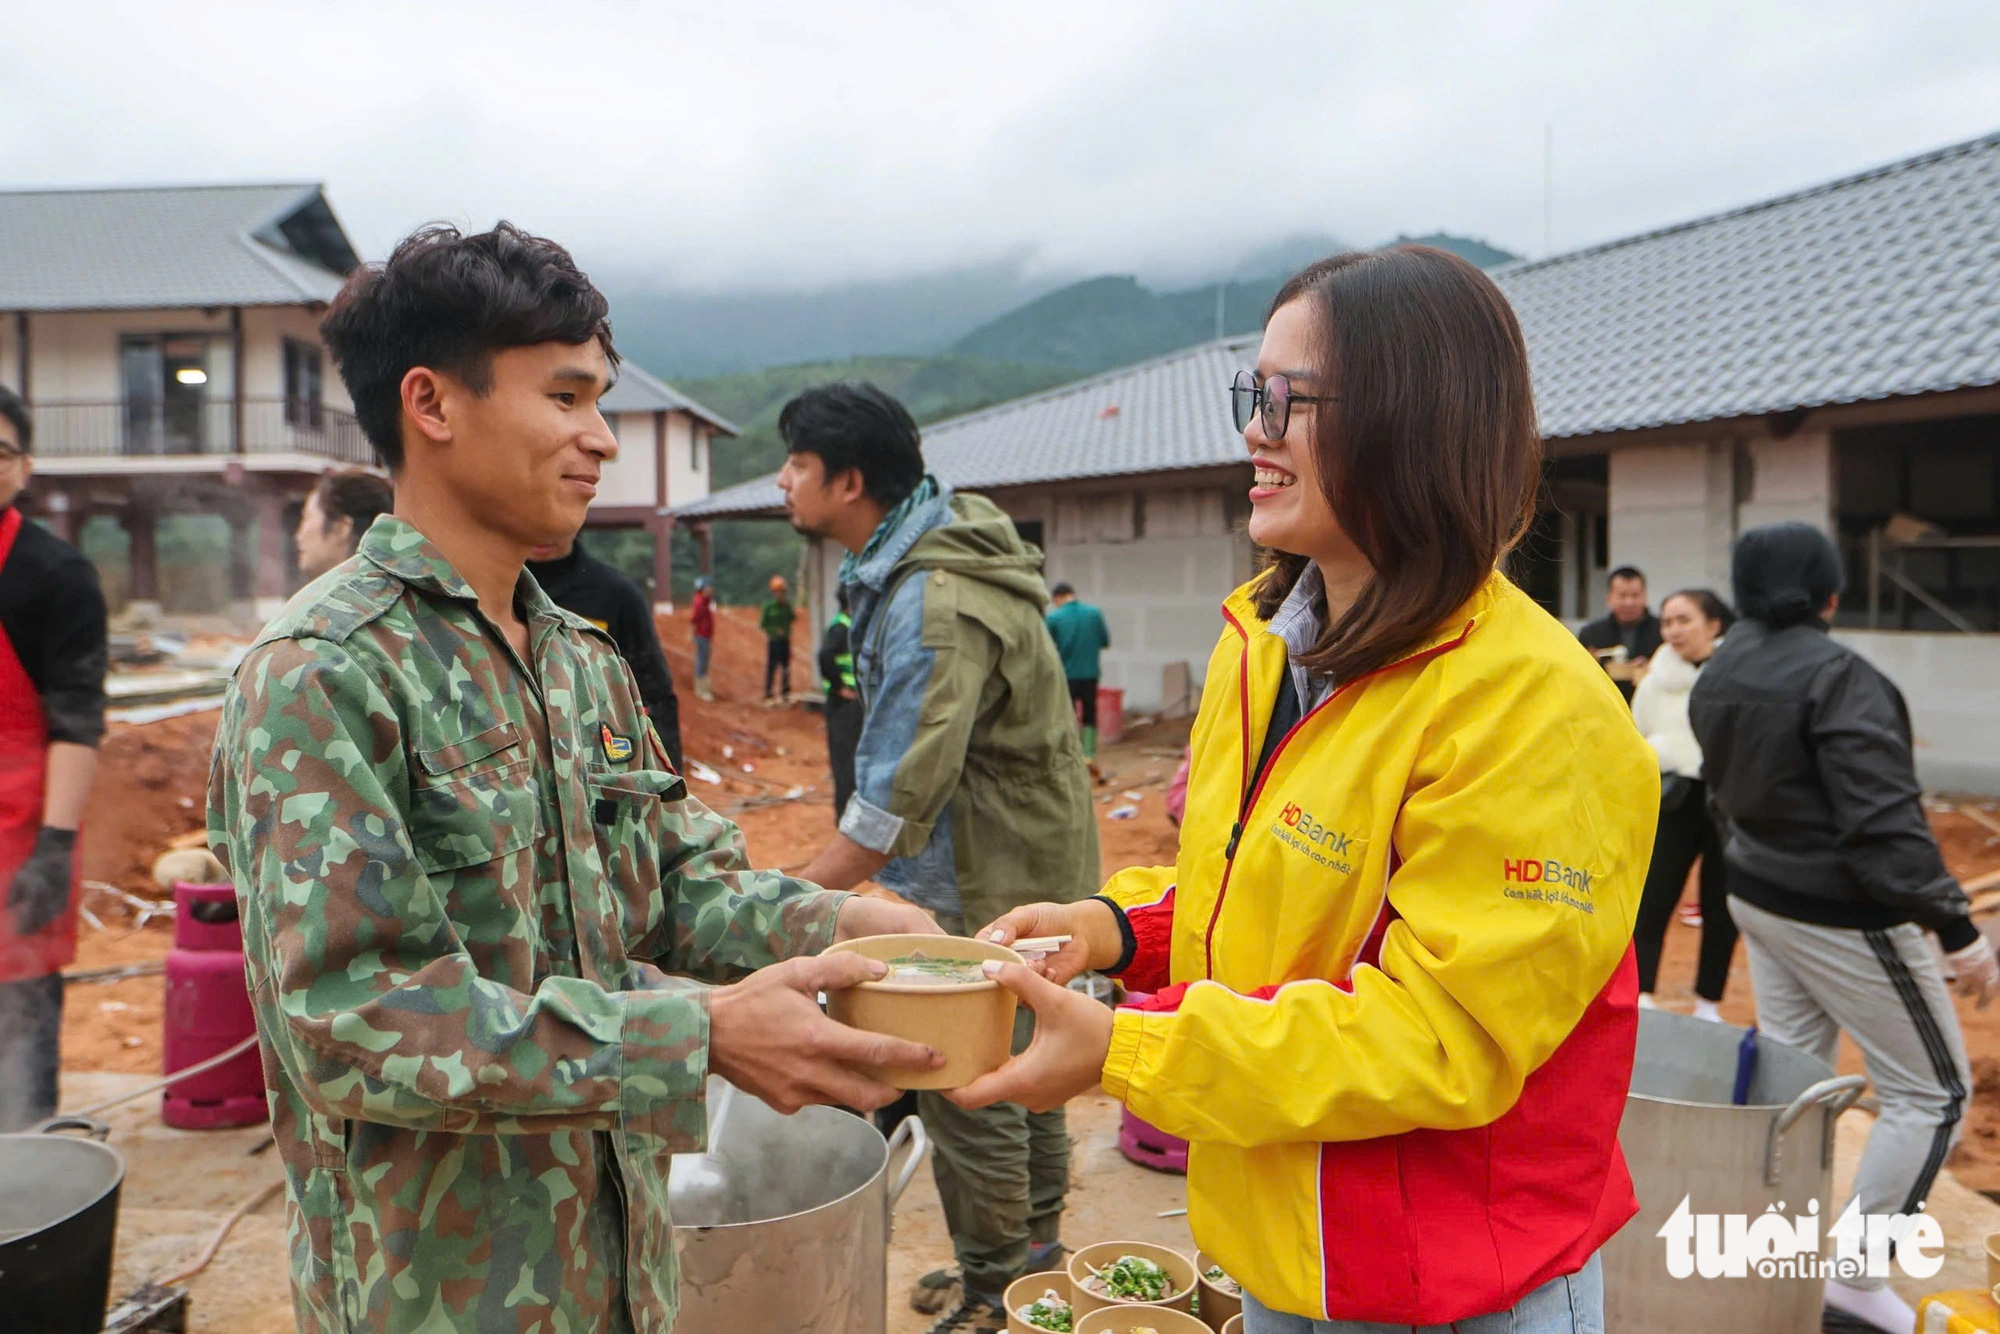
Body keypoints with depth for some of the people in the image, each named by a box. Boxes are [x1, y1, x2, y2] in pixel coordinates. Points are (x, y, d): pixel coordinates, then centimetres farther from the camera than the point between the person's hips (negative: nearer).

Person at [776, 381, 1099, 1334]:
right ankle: (1033, 1246, 41)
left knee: (967, 1092, 4)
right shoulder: (944, 537, 5)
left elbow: (899, 798, -28)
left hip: (993, 884, -10)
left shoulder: (934, 609, -28)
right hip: (1028, 861, 10)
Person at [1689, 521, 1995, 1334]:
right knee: (1932, 1091, 9)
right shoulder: (1838, 679, -22)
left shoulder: (1718, 673, 4)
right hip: (1842, 915, -8)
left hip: (1759, 898, 8)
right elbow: (1885, 823, -25)